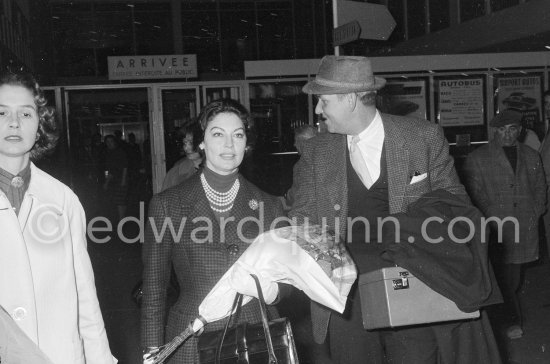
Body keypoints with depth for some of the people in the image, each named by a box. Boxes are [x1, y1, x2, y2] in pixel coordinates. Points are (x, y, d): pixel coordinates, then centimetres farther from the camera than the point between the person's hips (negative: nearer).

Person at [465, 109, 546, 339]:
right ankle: (513, 321, 0)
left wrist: (535, 214, 7)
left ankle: (512, 316, 27)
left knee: (514, 277, 9)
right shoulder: (478, 158, 1)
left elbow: (540, 188, 20)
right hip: (496, 228, -3)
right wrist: (490, 219, -9)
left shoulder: (531, 157, 14)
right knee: (505, 275, -8)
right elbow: (475, 193, -2)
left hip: (525, 227, 3)